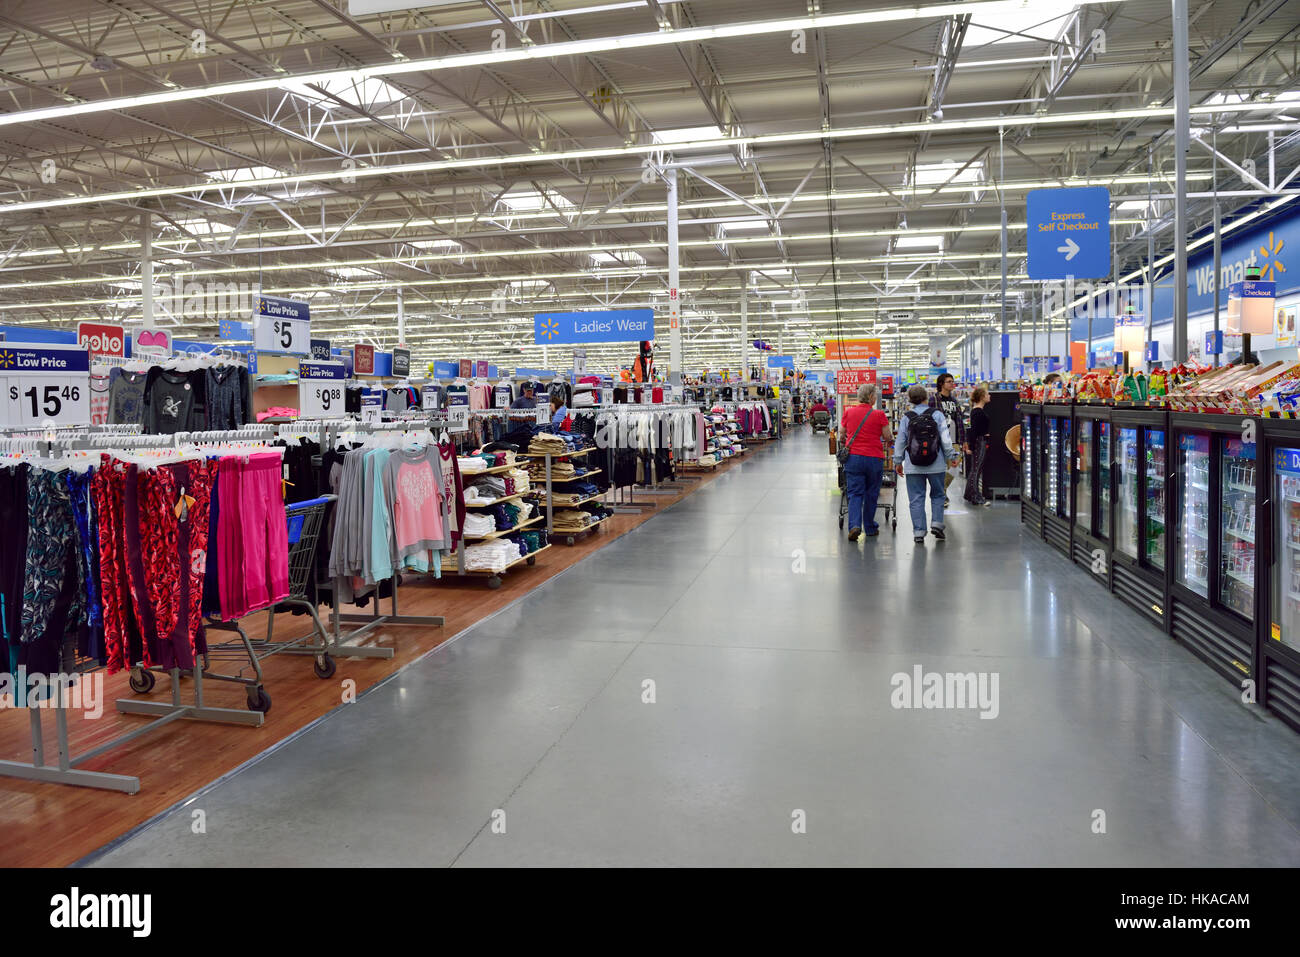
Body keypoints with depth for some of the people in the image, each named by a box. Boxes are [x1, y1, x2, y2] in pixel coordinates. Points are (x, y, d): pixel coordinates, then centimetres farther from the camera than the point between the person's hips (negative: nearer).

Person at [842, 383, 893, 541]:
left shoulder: (849, 412, 3)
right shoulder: (879, 414, -5)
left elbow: (843, 433, 16)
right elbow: (887, 437, -2)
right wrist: (891, 437, 21)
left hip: (853, 456, 1)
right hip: (874, 458, -1)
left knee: (855, 493, 1)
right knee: (871, 494, 12)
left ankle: (854, 525, -18)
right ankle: (870, 527, 22)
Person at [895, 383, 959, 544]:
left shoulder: (906, 418, 0)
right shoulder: (937, 415, -3)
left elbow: (900, 442, 4)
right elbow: (946, 439, -4)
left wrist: (898, 461, 13)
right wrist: (951, 456, 6)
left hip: (913, 466, 0)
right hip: (936, 465, 0)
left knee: (916, 498, 4)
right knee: (937, 495, 17)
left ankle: (918, 531, 3)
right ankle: (936, 523, 6)